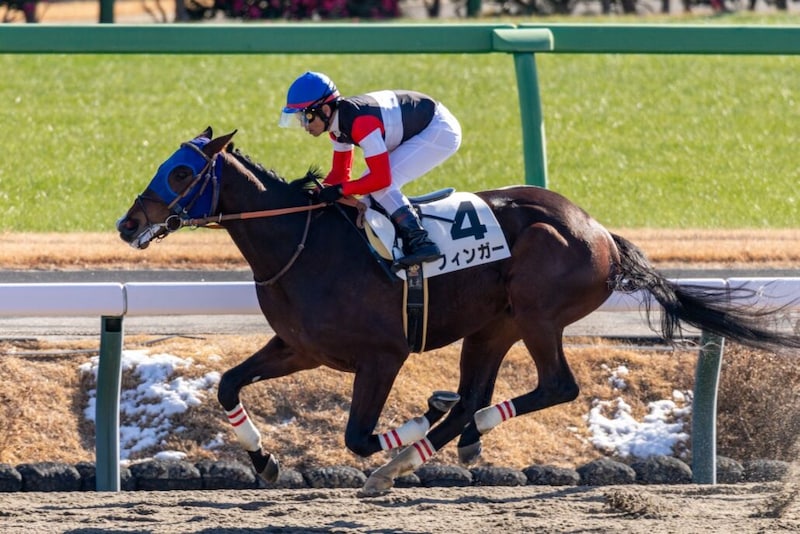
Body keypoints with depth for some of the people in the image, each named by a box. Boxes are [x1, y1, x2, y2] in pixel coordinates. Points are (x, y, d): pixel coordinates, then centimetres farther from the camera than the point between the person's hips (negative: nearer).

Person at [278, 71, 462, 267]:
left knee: (380, 185, -19)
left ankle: (420, 242, -19)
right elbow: (340, 173, 7)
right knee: (370, 184, 4)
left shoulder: (361, 123, -31)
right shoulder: (338, 123, -2)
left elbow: (381, 179, -31)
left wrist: (340, 190, -29)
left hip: (441, 132, -10)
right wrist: (316, 194, -8)